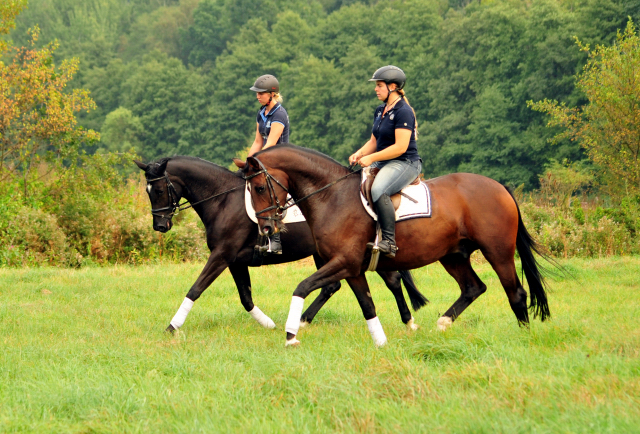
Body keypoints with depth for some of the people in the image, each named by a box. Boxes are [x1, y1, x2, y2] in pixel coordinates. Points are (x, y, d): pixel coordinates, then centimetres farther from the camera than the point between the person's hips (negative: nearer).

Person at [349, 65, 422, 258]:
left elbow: (400, 147, -21)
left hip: (405, 163, -10)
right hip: (383, 163, 10)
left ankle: (389, 242, -35)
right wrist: (359, 154, 0)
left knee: (378, 190, -35)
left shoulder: (403, 112, -14)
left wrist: (371, 158, -20)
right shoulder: (380, 111, 15)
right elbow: (374, 141, 21)